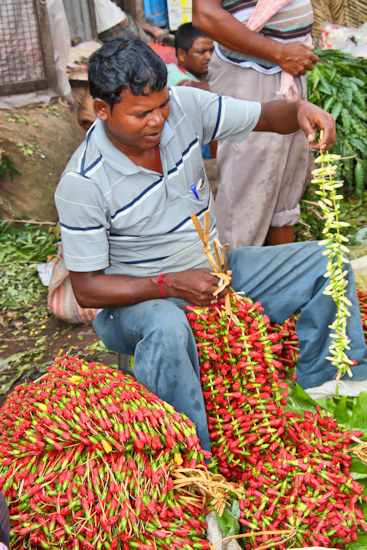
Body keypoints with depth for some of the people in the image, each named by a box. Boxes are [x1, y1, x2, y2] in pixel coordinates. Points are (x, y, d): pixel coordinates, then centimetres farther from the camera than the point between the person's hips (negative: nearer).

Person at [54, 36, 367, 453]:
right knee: (167, 329, -42)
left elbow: (266, 116, 0)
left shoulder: (185, 105, -10)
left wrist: (300, 110, -24)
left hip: (216, 270, 6)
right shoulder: (82, 183, -22)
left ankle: (324, 381, 8)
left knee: (329, 262, -4)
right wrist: (170, 285, -28)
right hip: (142, 295, -5)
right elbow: (87, 288, -17)